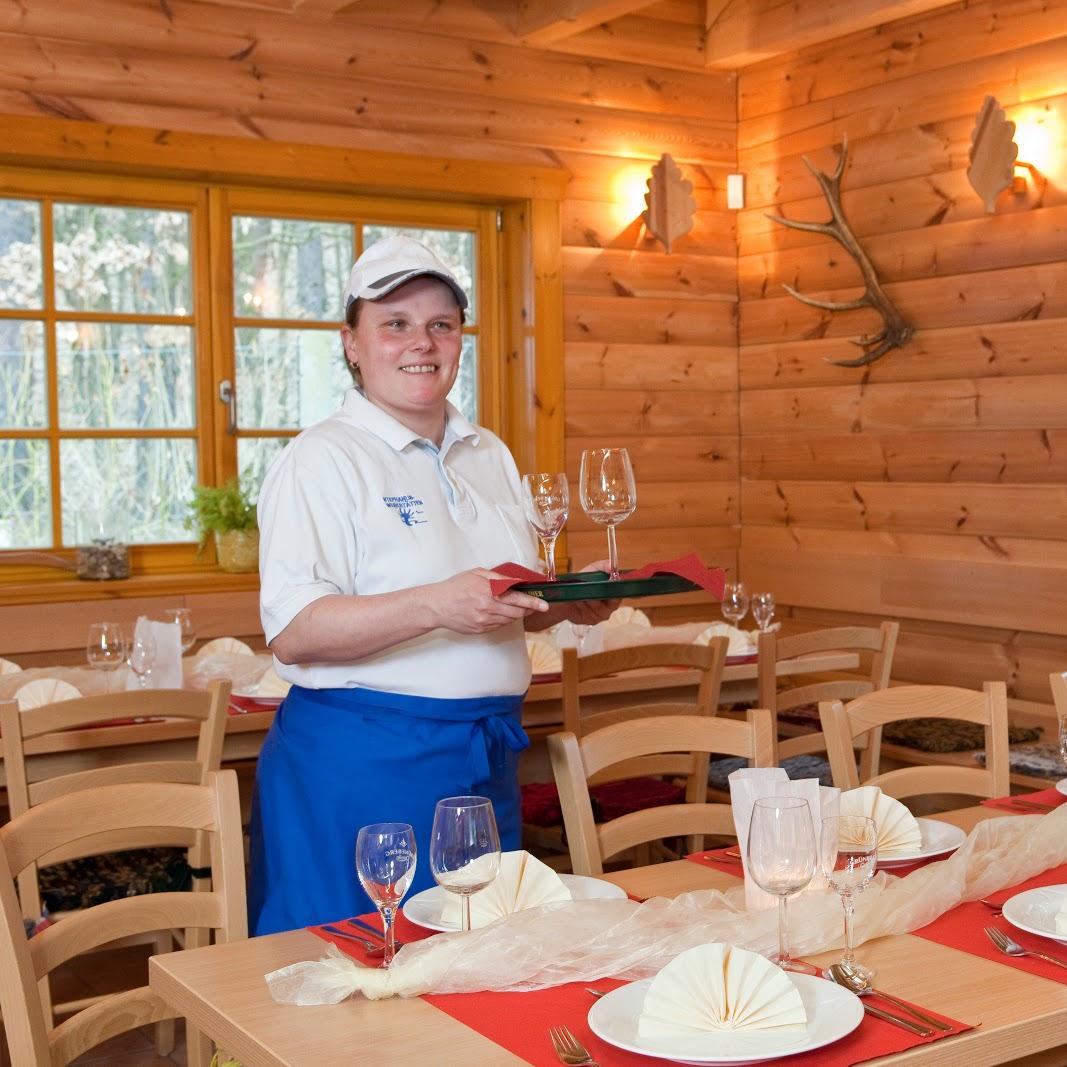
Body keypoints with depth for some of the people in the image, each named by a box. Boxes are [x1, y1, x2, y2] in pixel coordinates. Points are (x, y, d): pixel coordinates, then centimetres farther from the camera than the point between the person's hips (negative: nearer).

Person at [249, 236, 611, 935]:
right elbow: (294, 633, -20)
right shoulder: (322, 459, -9)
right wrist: (436, 605, -31)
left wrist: (567, 606, 0)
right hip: (362, 765, -6)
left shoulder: (490, 456, 13)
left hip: (486, 763, 7)